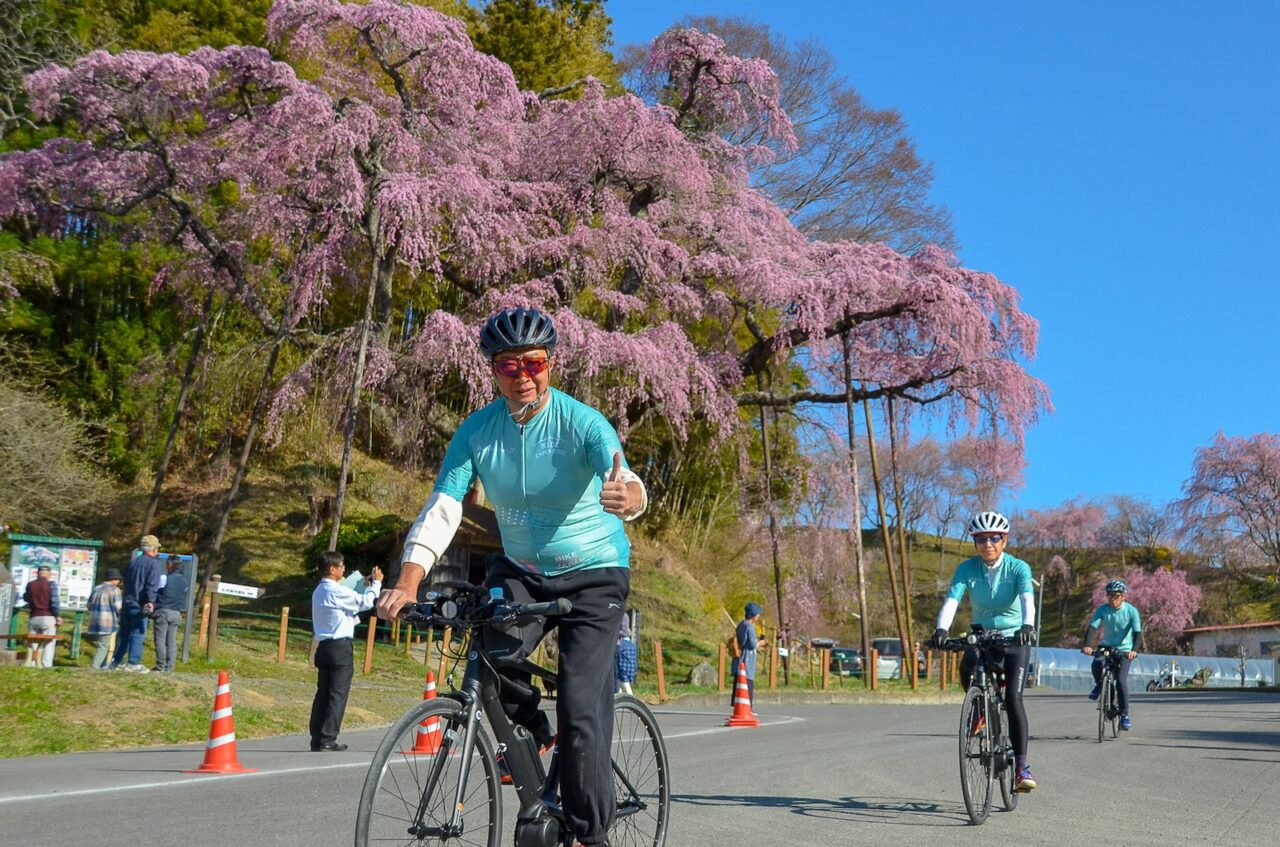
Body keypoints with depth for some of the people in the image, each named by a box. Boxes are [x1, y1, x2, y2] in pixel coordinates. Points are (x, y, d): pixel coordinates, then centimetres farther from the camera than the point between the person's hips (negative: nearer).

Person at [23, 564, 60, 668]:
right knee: (48, 646, -2)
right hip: (48, 618, -4)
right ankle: (46, 666, -9)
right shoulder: (51, 584, -6)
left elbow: (25, 598, 23)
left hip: (33, 618, 4)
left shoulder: (30, 584, 6)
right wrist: (57, 616, -2)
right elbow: (54, 602, -12)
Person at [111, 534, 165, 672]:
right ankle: (133, 663, -6)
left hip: (126, 603, 7)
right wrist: (151, 601, -27)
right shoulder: (154, 564, -7)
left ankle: (117, 661, 17)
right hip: (139, 605, -7)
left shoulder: (132, 563, 17)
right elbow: (152, 585, -20)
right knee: (138, 634, -4)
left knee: (124, 633, 13)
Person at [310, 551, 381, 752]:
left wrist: (366, 587, 17)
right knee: (337, 695, -5)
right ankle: (327, 741, -6)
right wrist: (376, 583, 4)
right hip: (340, 647, -9)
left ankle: (316, 740, 8)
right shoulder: (337, 591, -13)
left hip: (323, 646, 9)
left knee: (323, 693, 9)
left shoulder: (319, 591, 16)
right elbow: (365, 603, -8)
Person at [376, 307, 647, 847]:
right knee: (494, 654, -26)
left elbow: (624, 479, -35)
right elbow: (442, 507, -17)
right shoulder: (477, 430, -9)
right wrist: (408, 582, -31)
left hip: (593, 574, -3)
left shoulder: (583, 423, -19)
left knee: (581, 709, -13)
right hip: (520, 570, 3)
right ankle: (531, 732, 6)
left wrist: (626, 496, -61)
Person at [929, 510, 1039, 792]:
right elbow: (952, 600, -23)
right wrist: (941, 629, -42)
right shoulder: (967, 568, -10)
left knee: (1013, 698, -17)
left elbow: (1028, 599, -31)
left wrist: (1028, 625, -52)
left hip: (1014, 638, -2)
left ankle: (1022, 766, -10)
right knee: (967, 667, -31)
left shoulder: (1018, 568, -14)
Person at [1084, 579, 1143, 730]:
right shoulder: (1102, 609, -11)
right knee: (1096, 664, -30)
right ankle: (1099, 684, 3)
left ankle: (1124, 715, -4)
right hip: (1105, 646, 2)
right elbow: (1092, 628, -20)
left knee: (1121, 681, -16)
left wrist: (1134, 650, -41)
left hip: (1124, 649, -2)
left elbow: (1138, 633, -22)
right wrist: (1088, 645, -37)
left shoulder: (1131, 611, -14)